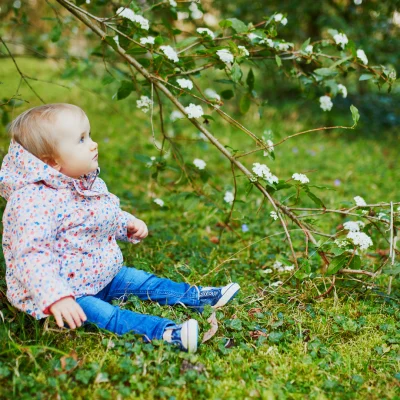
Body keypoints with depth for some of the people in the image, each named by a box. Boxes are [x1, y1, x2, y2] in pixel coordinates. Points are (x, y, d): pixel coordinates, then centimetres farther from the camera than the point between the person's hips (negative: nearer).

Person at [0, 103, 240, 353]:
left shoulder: (89, 183, 2)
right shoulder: (33, 202, -28)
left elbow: (108, 218, 22)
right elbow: (32, 257, -34)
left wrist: (128, 223, 4)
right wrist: (56, 298, -44)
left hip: (102, 275, 9)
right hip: (66, 292, -9)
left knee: (143, 281, 4)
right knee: (103, 315, -29)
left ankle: (198, 297, 11)